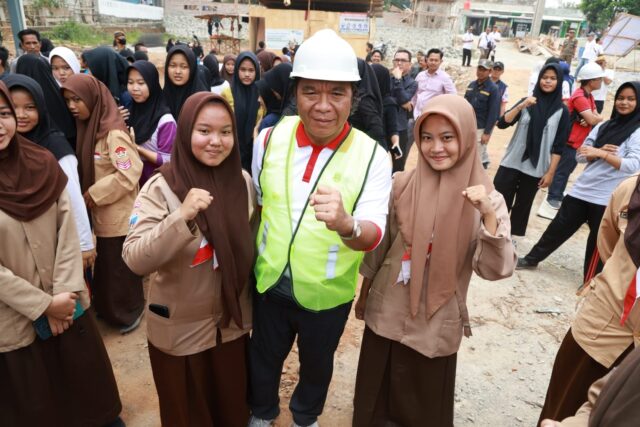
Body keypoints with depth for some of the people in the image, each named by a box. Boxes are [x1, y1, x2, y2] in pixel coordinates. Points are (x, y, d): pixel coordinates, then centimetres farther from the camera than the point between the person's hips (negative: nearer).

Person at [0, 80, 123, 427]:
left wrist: (65, 292, -10)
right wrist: (43, 305, -12)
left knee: (85, 383, 20)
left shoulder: (41, 164, -2)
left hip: (67, 304, 3)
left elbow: (67, 228, -4)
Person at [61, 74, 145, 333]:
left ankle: (129, 311, 26)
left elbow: (129, 173, -26)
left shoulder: (113, 133, -20)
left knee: (119, 268, 7)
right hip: (102, 214, 8)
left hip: (119, 215, -8)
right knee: (105, 265, 20)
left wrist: (94, 194, -17)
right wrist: (89, 195, 1)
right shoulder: (88, 128, 6)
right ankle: (108, 307, 38)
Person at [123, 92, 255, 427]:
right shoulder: (161, 188, -18)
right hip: (180, 329, -3)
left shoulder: (243, 181, -5)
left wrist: (251, 304, 13)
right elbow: (135, 260, -26)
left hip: (233, 322, 4)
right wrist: (181, 217, -39)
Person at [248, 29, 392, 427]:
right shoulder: (270, 138, -10)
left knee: (317, 364, 25)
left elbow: (374, 233, -25)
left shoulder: (372, 156, -18)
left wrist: (345, 224, -48)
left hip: (328, 293, -1)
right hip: (269, 284, 2)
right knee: (263, 359, 26)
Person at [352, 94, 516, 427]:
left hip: (436, 322, -1)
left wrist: (489, 215, -31)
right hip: (386, 313, 2)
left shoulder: (486, 199, -10)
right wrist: (363, 294, 13)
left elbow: (495, 270, -18)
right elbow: (378, 246, 4)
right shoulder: (402, 184, -7)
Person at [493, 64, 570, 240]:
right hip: (511, 163, 1)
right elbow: (502, 123, -7)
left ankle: (511, 236, 21)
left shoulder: (562, 111, 0)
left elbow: (558, 146, -1)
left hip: (535, 169, -1)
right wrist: (520, 106, -20)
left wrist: (550, 172, -5)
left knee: (522, 205, 10)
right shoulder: (526, 102, 5)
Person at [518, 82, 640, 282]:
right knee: (558, 228, 12)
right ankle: (532, 259, 27)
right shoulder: (603, 127, 9)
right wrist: (602, 151, -11)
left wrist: (601, 153, -21)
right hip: (581, 190, 4)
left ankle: (590, 282, 24)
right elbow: (580, 155, 7)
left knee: (597, 242, 9)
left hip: (607, 198, -4)